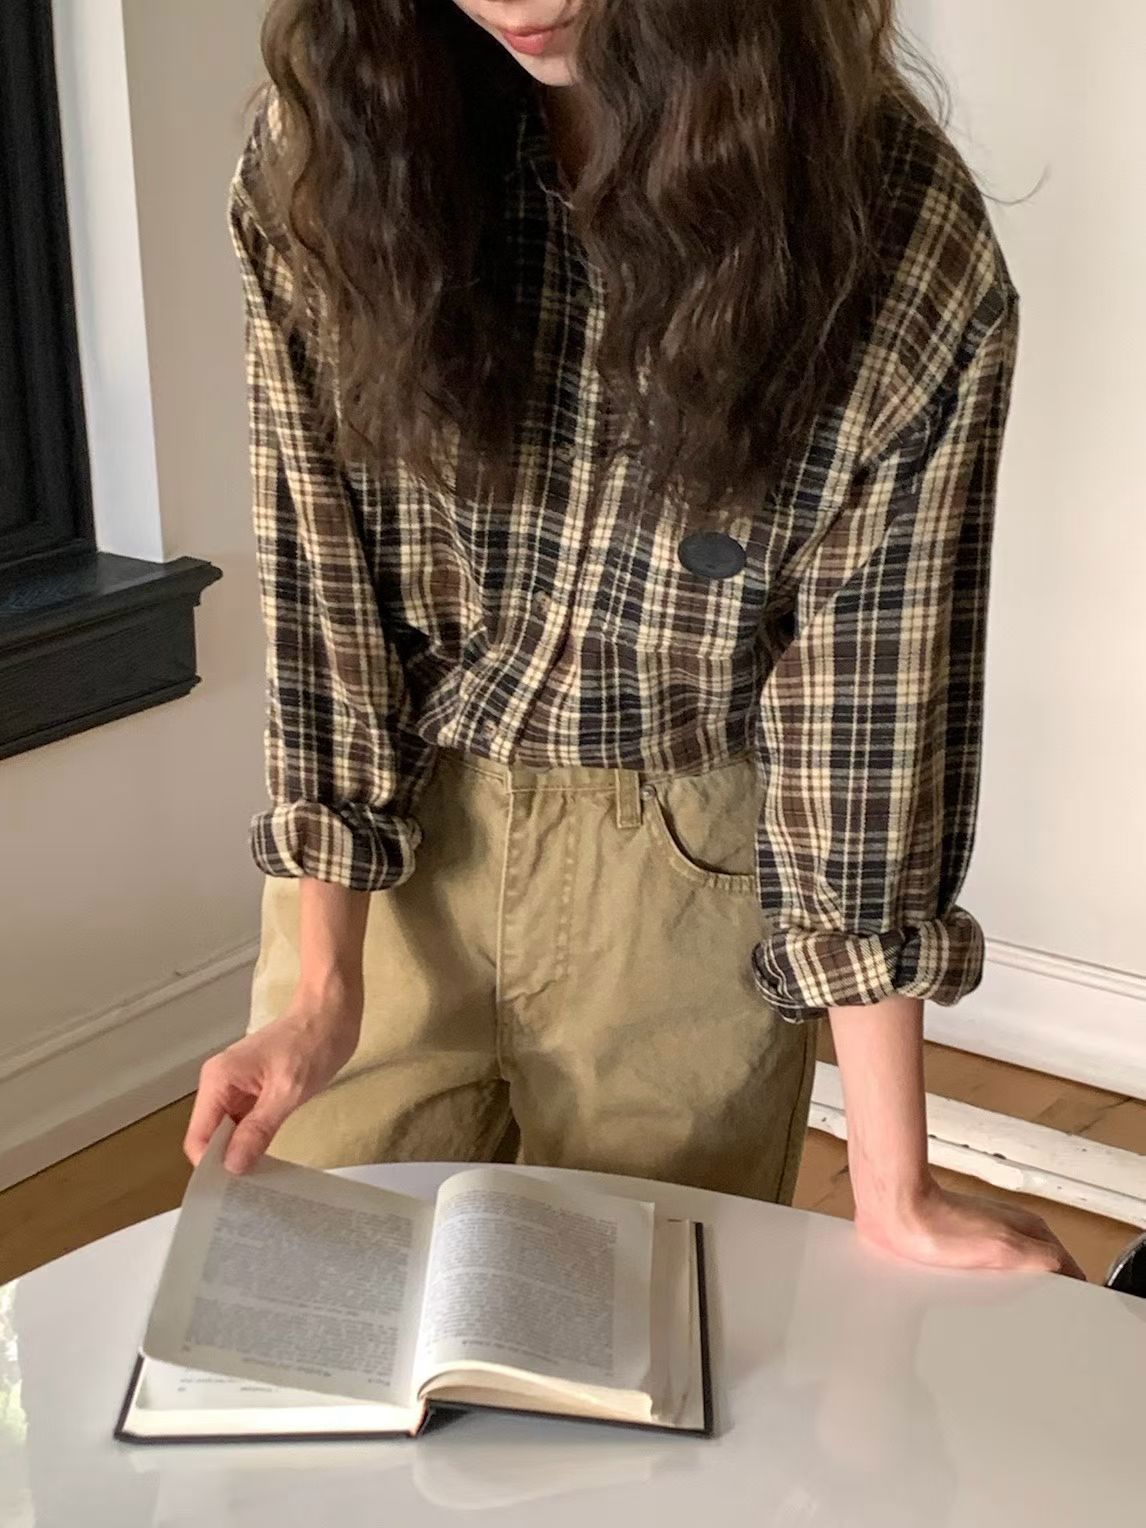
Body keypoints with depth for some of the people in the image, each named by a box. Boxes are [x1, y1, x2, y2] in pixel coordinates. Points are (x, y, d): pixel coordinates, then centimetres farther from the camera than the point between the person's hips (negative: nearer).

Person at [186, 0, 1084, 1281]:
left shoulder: (904, 247, -21)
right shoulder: (329, 157, -15)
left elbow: (868, 697, -17)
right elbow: (322, 588, -9)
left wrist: (891, 1187, -14)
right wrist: (323, 987, -10)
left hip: (689, 880, -1)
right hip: (383, 842, 2)